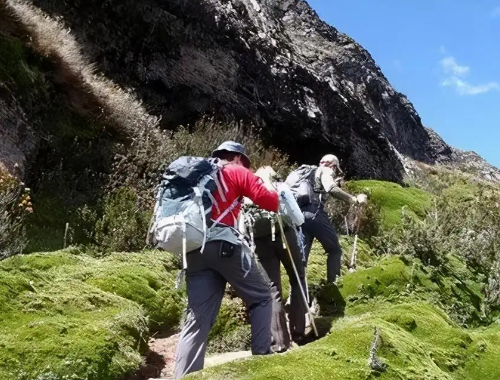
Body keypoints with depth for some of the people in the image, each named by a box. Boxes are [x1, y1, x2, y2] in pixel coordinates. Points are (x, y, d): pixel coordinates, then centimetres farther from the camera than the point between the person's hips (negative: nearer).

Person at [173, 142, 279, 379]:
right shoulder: (237, 172, 9)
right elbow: (270, 202, 2)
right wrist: (275, 191, 23)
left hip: (194, 248, 6)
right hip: (224, 243, -6)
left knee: (197, 319, 3)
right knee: (261, 296, 11)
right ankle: (261, 356, 7)